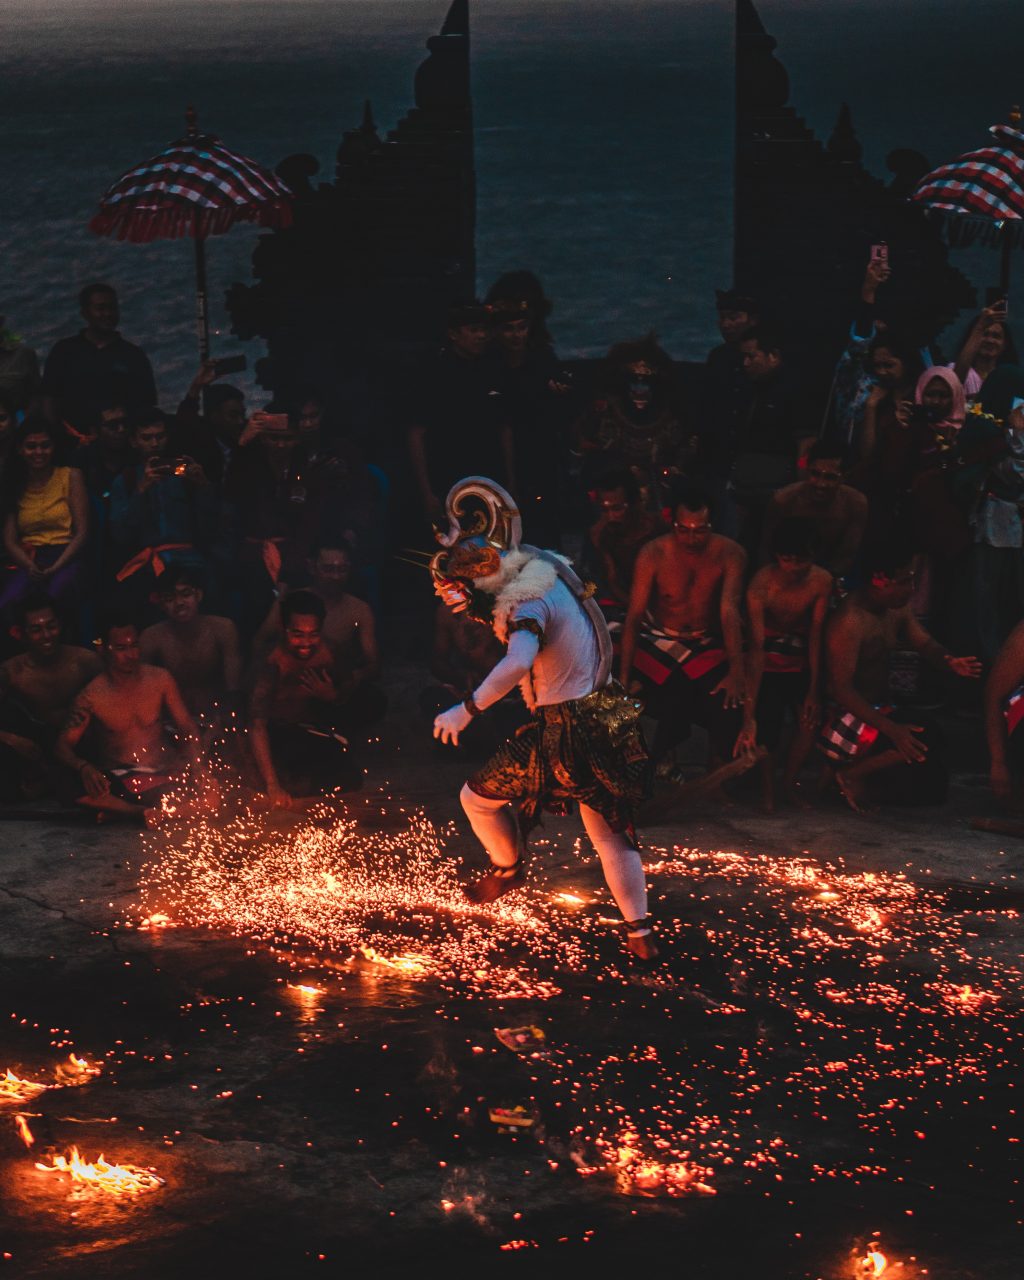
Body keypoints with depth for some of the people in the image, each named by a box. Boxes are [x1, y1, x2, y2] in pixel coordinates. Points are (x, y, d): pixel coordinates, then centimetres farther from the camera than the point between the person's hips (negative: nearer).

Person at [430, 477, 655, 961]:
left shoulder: (528, 602, -19)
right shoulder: (545, 573, 10)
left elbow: (517, 663, -37)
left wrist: (466, 710, -34)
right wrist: (473, 603, 11)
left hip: (565, 731, -9)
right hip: (605, 719, 9)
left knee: (477, 797, 10)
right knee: (609, 832, 13)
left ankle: (507, 869, 32)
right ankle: (640, 934, 8)